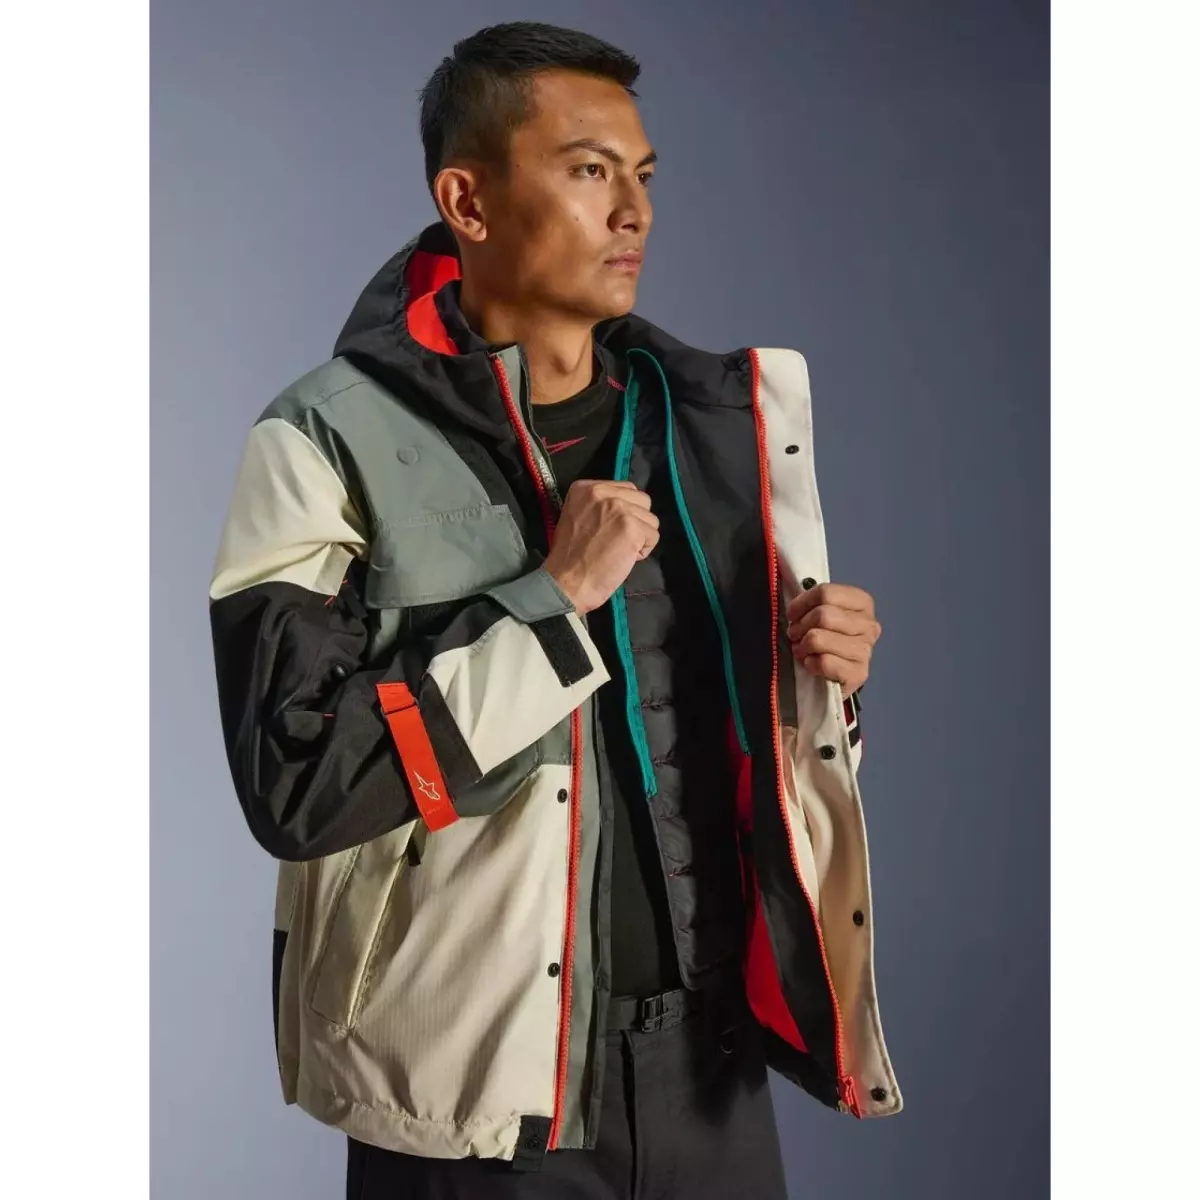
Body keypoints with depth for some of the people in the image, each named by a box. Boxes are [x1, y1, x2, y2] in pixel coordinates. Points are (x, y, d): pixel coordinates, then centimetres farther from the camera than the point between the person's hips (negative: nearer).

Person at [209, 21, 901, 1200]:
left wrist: (823, 684, -4)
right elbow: (296, 785, -18)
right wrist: (553, 598, -20)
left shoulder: (725, 418, 6)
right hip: (479, 1085, -4)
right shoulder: (333, 442, -10)